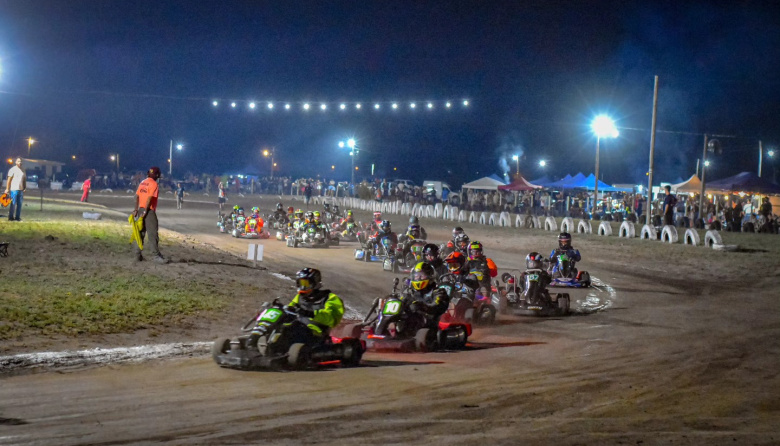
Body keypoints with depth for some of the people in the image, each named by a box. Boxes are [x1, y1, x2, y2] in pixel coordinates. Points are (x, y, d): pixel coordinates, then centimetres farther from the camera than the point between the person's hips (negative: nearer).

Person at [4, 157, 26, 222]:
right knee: (13, 204, -6)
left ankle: (17, 217, 11)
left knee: (19, 204, 6)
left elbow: (24, 180, 19)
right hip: (14, 189, -6)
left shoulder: (23, 171, 15)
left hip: (21, 190, 6)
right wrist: (7, 189, -11)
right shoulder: (13, 169, -3)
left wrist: (25, 188, 9)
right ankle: (11, 217, -2)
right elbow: (9, 179, -6)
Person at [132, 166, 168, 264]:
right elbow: (149, 198, -19)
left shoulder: (142, 183, 13)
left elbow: (137, 196, 12)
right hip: (149, 211, -8)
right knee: (153, 234, -8)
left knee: (141, 233, 14)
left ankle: (138, 255, 15)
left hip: (141, 210, 8)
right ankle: (156, 256, -10)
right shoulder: (154, 184, -11)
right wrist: (145, 211, -19)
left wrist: (136, 210, 12)